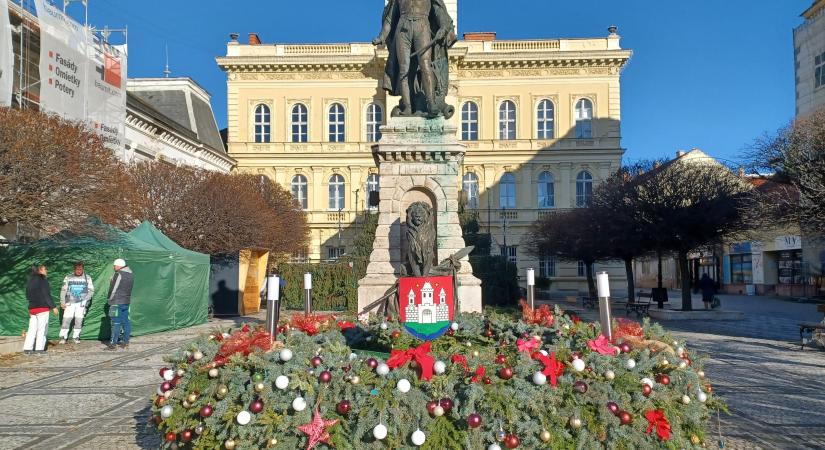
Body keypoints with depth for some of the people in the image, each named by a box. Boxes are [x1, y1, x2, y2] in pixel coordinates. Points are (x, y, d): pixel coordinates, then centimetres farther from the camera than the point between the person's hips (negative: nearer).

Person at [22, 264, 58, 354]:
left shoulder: (30, 281, 14)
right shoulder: (42, 280, -10)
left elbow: (28, 295, 17)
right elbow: (47, 295, -13)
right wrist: (53, 307, -10)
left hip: (32, 308, 7)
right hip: (42, 307, -7)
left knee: (32, 328, 10)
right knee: (42, 328, -2)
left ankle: (27, 348, 8)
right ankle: (39, 349, -3)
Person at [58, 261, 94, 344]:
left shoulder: (87, 278, 5)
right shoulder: (68, 277, 5)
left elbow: (91, 290, 8)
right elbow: (63, 290, 7)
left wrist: (86, 299, -4)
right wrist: (62, 302, 0)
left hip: (81, 303, 0)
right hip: (70, 302, 0)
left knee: (79, 320, 0)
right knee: (66, 319, -6)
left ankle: (76, 337, 11)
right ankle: (63, 337, 4)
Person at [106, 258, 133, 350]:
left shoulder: (119, 274, -14)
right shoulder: (131, 275, 11)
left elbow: (113, 289, -11)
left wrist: (110, 299, 1)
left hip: (117, 302, -8)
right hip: (126, 302, 8)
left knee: (116, 323, -5)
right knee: (125, 322, 10)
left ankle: (113, 344, -1)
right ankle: (126, 342, 15)